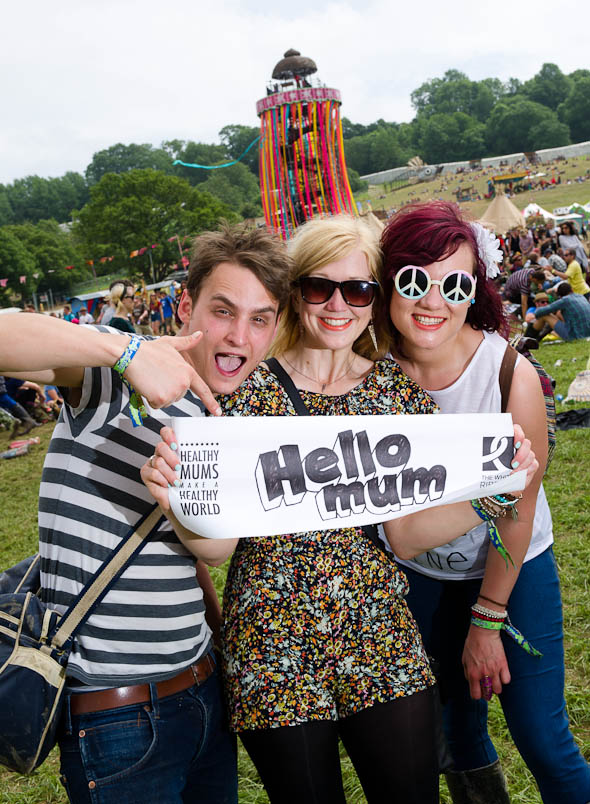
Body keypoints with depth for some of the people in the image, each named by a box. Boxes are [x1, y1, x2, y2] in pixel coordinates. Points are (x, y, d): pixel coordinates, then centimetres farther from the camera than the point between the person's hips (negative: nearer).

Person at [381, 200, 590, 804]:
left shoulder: (512, 373, -26)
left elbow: (518, 511, -15)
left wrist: (488, 618, -9)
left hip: (514, 569, -2)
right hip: (420, 574, 3)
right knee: (459, 722, 19)